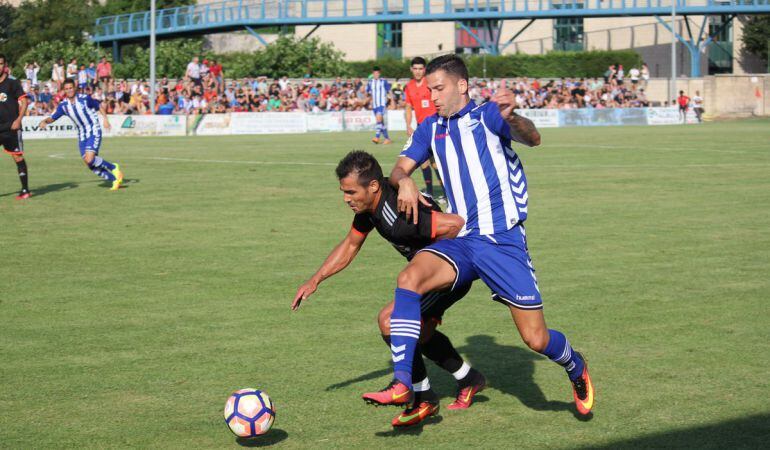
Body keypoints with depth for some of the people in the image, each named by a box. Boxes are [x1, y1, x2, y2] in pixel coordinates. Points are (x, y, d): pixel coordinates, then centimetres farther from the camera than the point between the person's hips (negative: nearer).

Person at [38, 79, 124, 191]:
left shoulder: (85, 99, -12)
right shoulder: (63, 105, -1)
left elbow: (99, 107, 2)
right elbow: (52, 118, 2)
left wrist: (105, 119, -11)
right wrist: (44, 121, -19)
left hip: (94, 132, -5)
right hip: (82, 135, 5)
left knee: (90, 159, -23)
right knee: (91, 165, 1)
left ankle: (114, 168, -2)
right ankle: (115, 179, 14)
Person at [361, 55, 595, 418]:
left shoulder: (486, 114, -1)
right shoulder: (430, 128, 14)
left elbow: (531, 139, -17)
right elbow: (399, 169, 8)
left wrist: (511, 118, -41)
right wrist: (404, 181, -17)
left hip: (503, 240, -4)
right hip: (459, 241, 4)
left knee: (536, 339, -4)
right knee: (409, 279, -26)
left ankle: (576, 369, 31)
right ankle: (401, 384, -28)